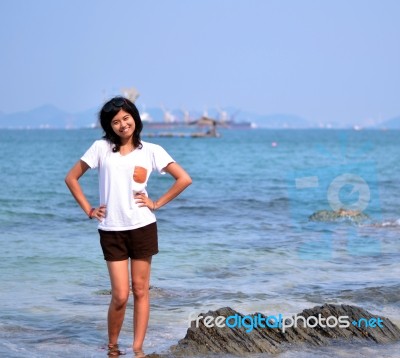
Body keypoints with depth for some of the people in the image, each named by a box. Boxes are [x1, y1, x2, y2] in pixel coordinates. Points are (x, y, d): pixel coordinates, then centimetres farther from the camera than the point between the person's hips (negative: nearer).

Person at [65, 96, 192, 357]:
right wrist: (89, 210, 2)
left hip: (142, 227, 1)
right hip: (112, 230, -1)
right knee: (120, 296, -5)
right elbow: (71, 178, 8)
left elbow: (184, 179, 1)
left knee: (141, 291, 4)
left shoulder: (151, 151, 1)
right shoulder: (101, 148, 2)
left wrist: (157, 203, -2)